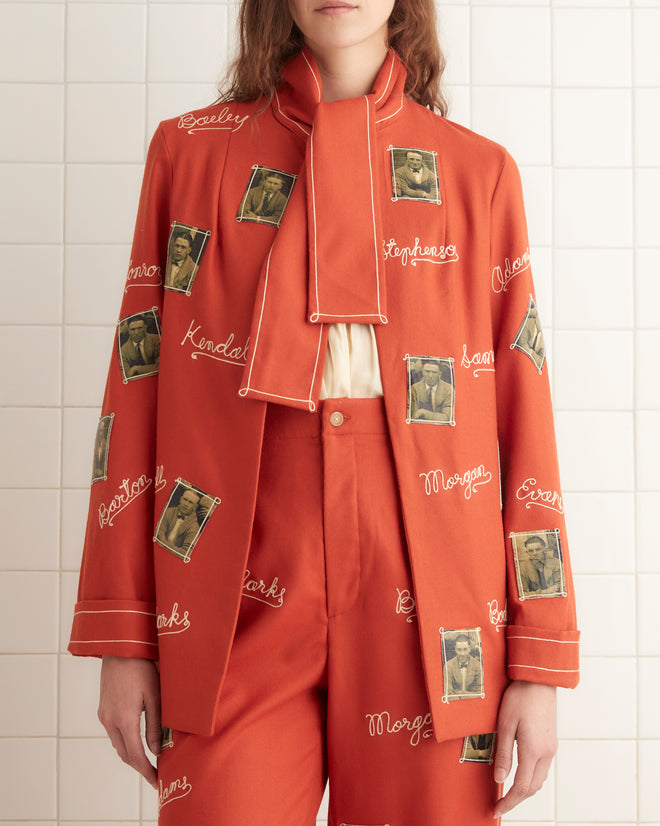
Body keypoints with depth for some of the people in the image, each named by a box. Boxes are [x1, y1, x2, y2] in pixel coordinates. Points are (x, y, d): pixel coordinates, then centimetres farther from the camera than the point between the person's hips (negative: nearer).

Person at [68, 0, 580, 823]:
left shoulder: (479, 172, 7)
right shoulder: (189, 152, 8)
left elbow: (524, 419, 4)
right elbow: (136, 397, 5)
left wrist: (538, 663, -1)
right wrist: (122, 641, 1)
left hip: (428, 617, 1)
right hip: (239, 621, 0)